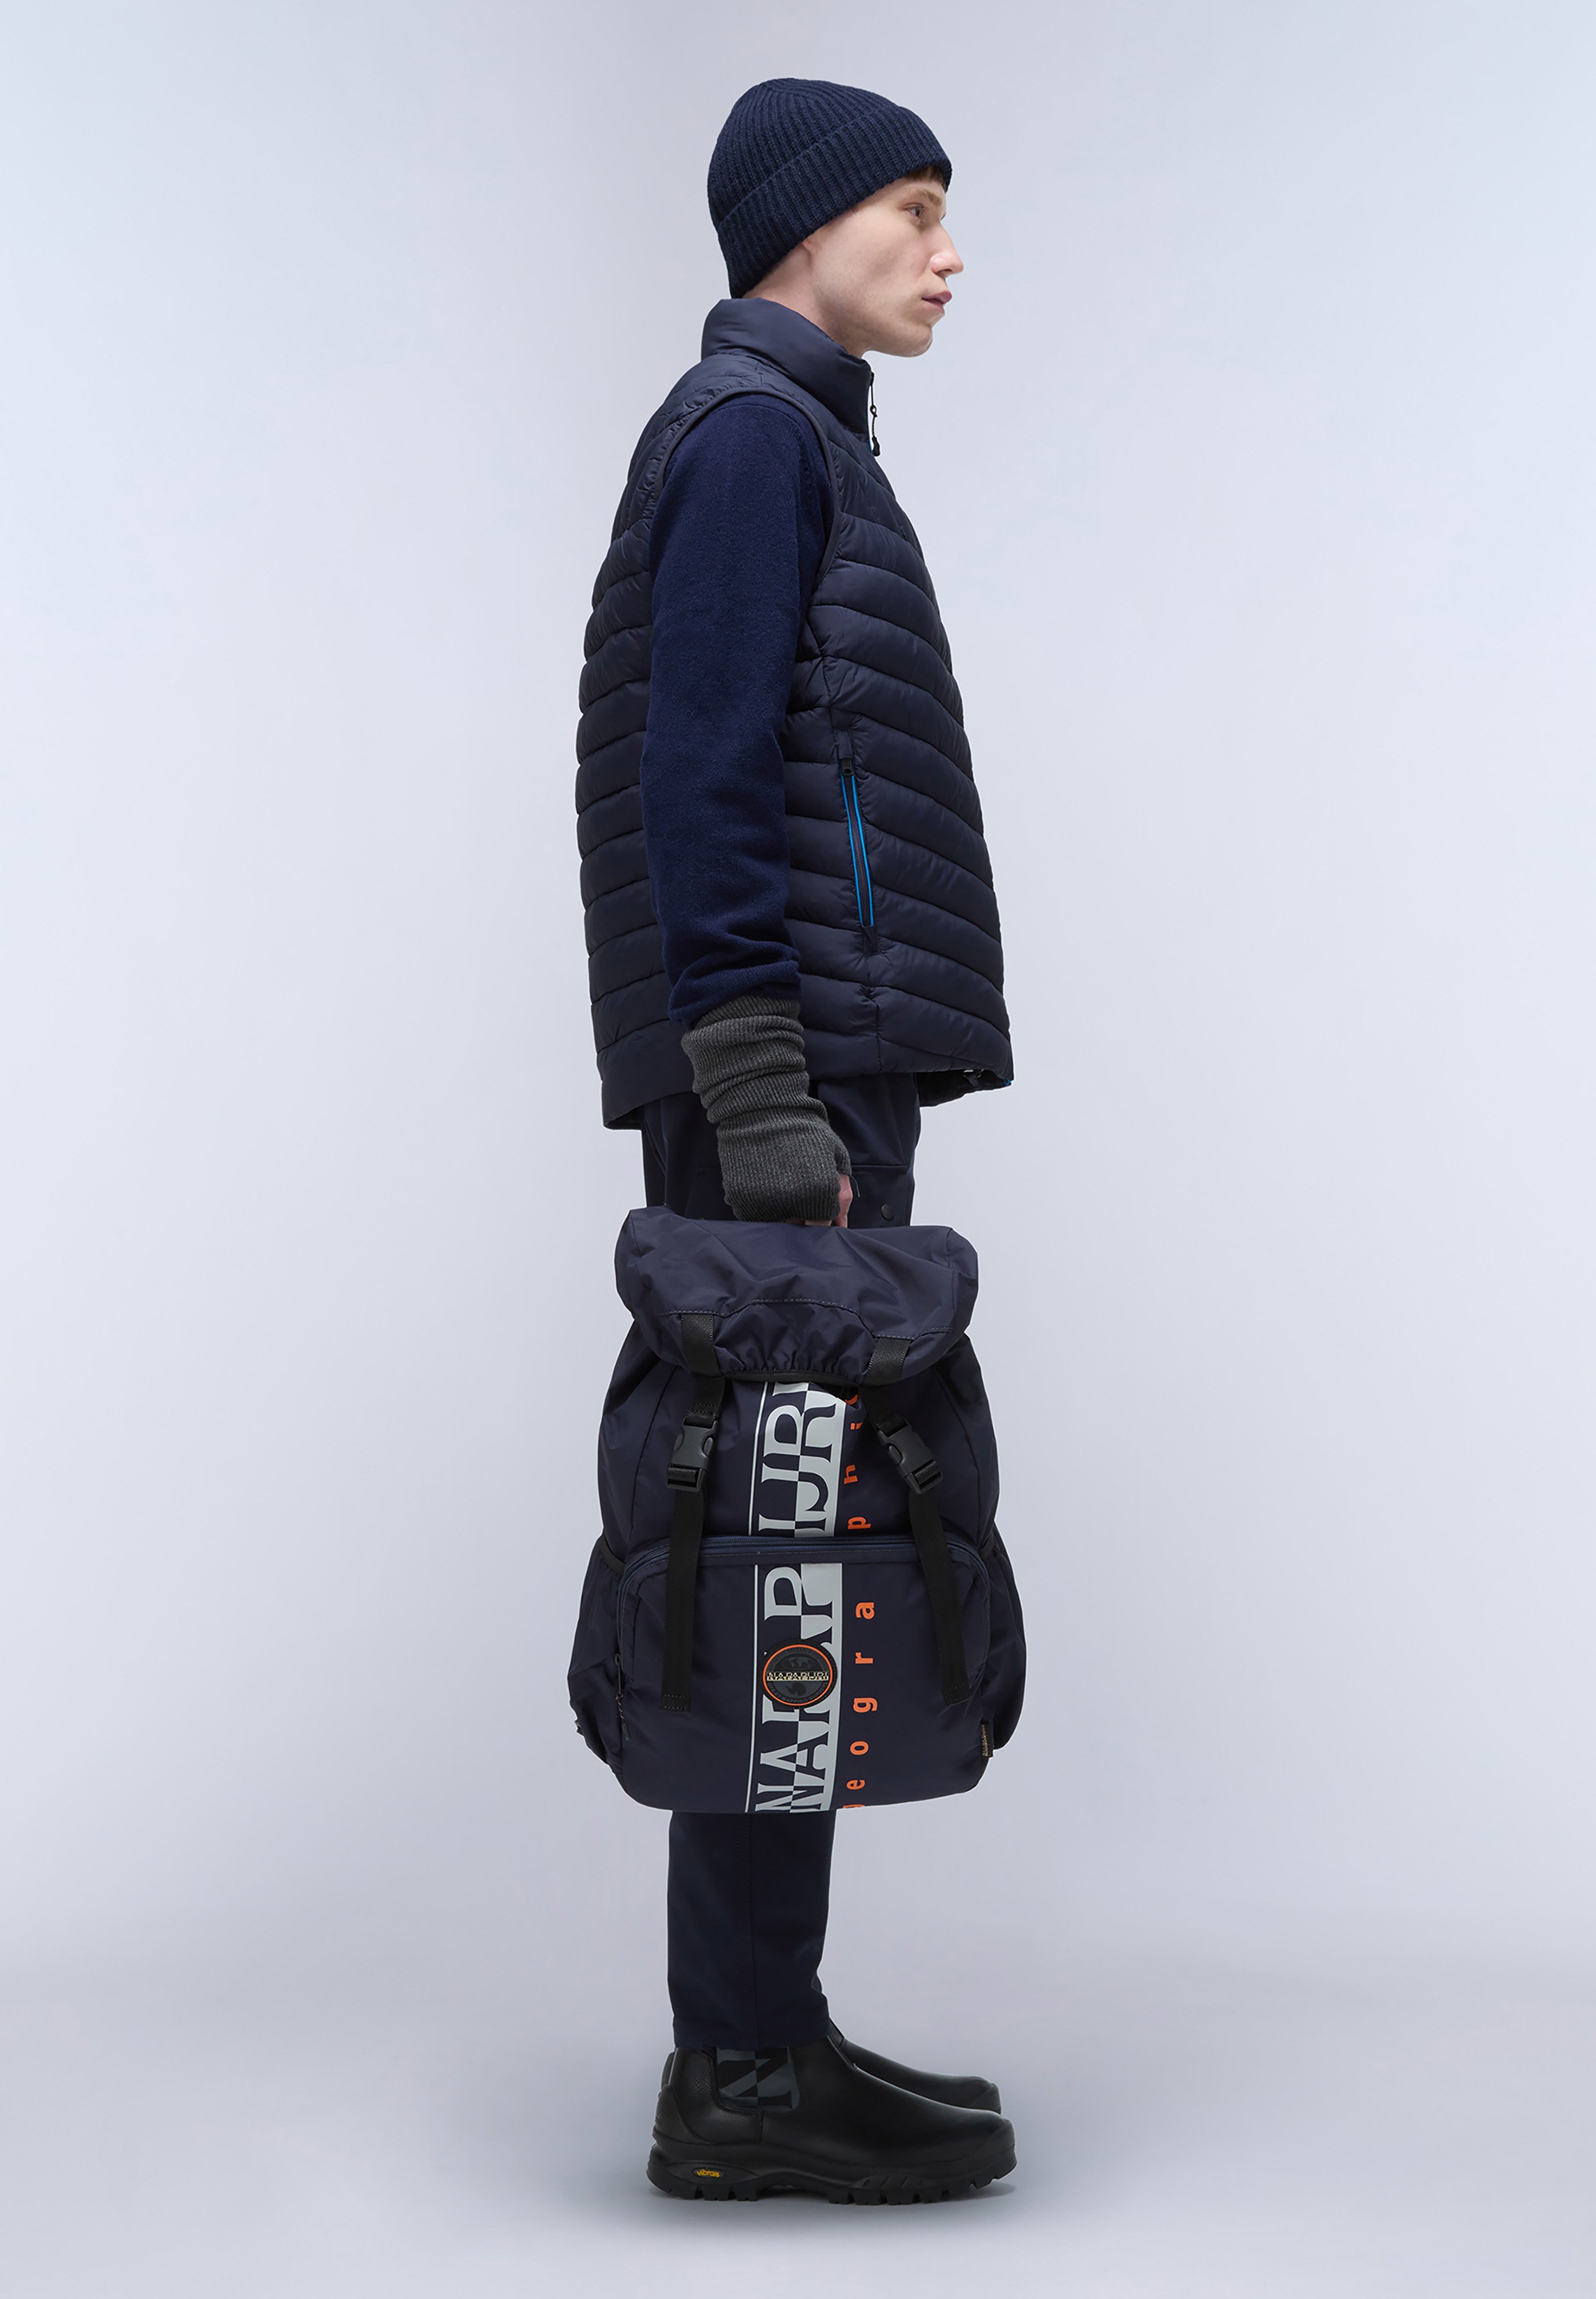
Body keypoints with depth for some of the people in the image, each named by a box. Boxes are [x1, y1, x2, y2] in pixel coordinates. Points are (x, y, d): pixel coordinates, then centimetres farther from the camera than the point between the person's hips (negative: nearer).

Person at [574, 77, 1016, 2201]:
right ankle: (748, 2068, -2)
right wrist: (763, 1096, -22)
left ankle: (758, 2033, 16)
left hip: (813, 1088, 10)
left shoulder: (796, 440, 25)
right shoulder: (752, 430, -5)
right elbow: (702, 781, -16)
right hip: (787, 1075, -10)